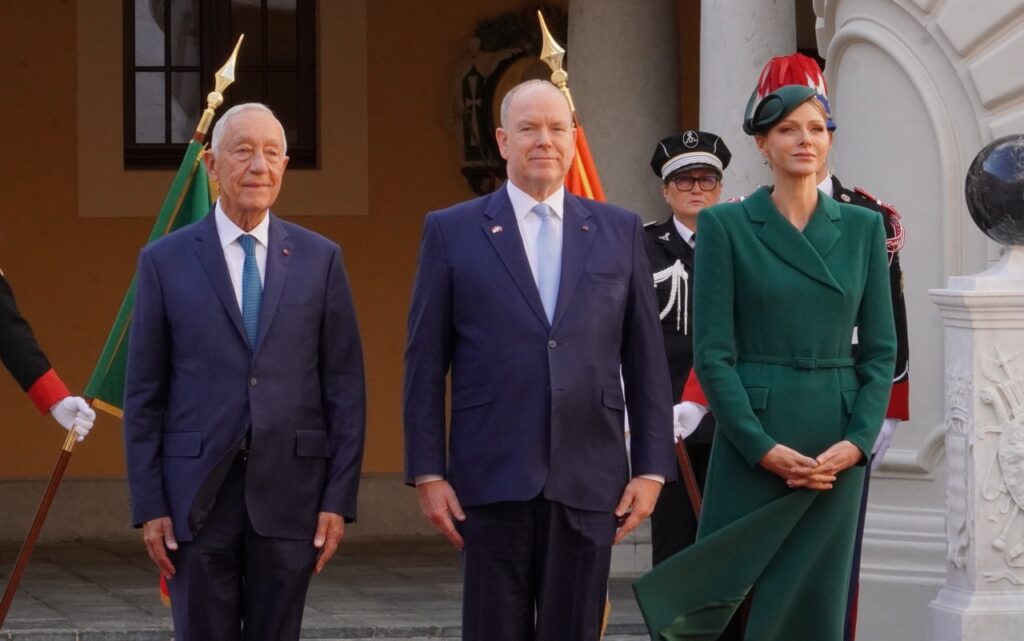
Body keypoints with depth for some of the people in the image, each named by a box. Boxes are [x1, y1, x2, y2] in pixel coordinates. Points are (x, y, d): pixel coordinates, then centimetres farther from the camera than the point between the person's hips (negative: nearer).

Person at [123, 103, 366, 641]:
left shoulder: (319, 259, 6)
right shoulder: (165, 261, 3)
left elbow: (345, 388, 6)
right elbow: (143, 394, 4)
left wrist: (339, 497, -1)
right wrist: (149, 505, -2)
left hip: (289, 491, 1)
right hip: (198, 494, -1)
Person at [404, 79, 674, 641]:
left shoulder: (620, 232, 11)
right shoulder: (452, 232, 5)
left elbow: (646, 359, 10)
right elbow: (425, 362, 4)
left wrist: (651, 468, 3)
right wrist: (427, 472, -3)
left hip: (589, 482, 2)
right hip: (493, 480, -1)